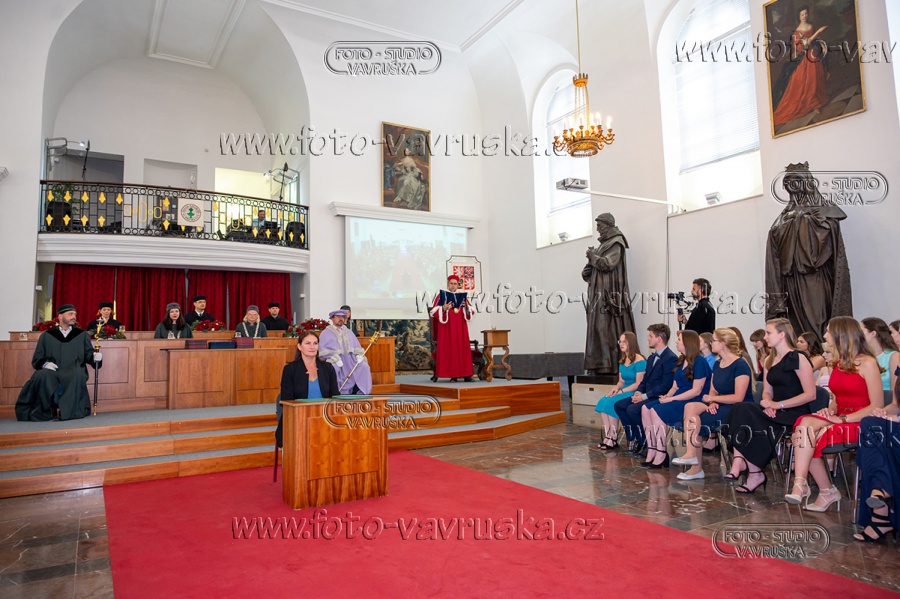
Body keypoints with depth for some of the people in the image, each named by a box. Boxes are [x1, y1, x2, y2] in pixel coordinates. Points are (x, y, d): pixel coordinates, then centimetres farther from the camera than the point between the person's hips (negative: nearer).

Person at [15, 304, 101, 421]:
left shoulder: (82, 334, 20)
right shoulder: (46, 335, 19)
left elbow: (88, 354, 15)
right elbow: (36, 359, 15)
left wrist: (95, 357, -10)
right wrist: (45, 363, -8)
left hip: (74, 373, -1)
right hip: (51, 372, 1)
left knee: (78, 376, -38)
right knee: (42, 376, -35)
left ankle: (70, 411, -30)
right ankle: (42, 411, -18)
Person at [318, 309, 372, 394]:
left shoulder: (349, 332, 24)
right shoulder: (325, 333, 9)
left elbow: (357, 347, 20)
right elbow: (323, 351, -3)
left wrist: (359, 355, -4)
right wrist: (335, 359, -18)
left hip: (350, 359, 4)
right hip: (334, 361, -4)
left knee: (364, 366, -22)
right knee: (333, 369, -36)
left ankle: (361, 392, -18)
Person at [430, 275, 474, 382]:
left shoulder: (462, 295, 12)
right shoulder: (442, 295, 3)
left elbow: (469, 312, 11)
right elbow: (435, 312, -4)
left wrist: (466, 306, -10)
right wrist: (444, 308, -22)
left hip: (460, 328, 3)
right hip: (446, 328, -3)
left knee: (462, 348, 0)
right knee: (448, 350, -6)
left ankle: (466, 374, 1)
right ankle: (452, 375, -4)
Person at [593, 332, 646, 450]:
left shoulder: (640, 361, -11)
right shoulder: (622, 361, 15)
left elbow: (639, 384, -15)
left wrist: (621, 391, -19)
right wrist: (616, 388, -5)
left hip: (635, 393, -8)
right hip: (624, 392, 8)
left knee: (611, 403, -26)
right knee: (602, 402, -17)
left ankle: (613, 439, -14)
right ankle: (608, 437, -19)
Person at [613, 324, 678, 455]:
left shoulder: (671, 358, -15)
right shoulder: (651, 357, 17)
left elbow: (666, 386, -21)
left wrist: (644, 396, -19)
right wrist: (638, 392, -1)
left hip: (659, 398, -10)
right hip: (646, 396, 10)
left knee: (632, 409, -27)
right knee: (618, 405, -4)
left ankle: (643, 441, -5)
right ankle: (633, 439, 1)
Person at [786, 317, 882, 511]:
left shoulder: (867, 363, -7)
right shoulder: (839, 363, 15)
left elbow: (877, 406, -12)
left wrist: (843, 419, -19)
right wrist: (830, 411, 0)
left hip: (859, 423, -6)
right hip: (839, 420, 6)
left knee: (806, 426, -30)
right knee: (804, 426, -25)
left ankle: (801, 484, -24)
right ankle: (827, 491, -20)